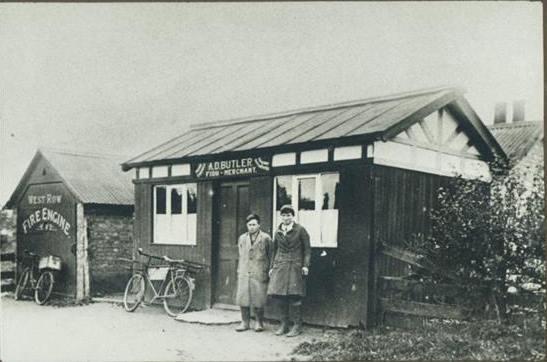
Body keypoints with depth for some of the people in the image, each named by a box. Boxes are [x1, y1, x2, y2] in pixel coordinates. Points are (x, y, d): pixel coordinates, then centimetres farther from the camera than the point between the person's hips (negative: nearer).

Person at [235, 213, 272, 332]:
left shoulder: (265, 238, 1)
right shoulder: (242, 238, 15)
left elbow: (270, 256, 3)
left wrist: (268, 273, -1)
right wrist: (239, 271, 13)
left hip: (259, 273, -4)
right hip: (244, 273, 4)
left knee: (258, 300, -2)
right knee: (243, 298, 2)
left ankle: (259, 323, 12)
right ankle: (245, 322, 13)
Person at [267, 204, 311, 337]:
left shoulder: (300, 230, 0)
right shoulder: (278, 232, 13)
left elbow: (307, 249, 0)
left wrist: (305, 265, -9)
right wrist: (272, 267, 14)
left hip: (295, 266, -4)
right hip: (280, 266, 4)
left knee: (294, 296, -8)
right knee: (280, 296, 2)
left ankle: (297, 326, 2)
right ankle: (284, 324, 14)